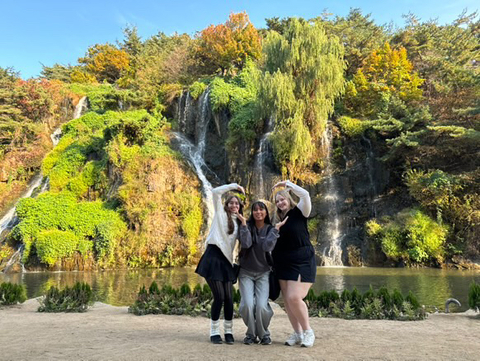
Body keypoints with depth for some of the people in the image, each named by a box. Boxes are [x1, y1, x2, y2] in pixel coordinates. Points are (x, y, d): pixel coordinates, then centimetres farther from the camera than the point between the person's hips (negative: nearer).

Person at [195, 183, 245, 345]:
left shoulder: (238, 223, 21)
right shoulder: (220, 213, 9)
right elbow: (216, 192, 0)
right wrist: (234, 185, 4)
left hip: (226, 260, 5)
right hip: (213, 257, -5)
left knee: (229, 298, -1)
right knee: (219, 297, -8)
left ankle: (228, 332, 13)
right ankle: (214, 332, 6)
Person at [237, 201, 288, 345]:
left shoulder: (270, 229, 0)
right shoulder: (247, 226, -1)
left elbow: (268, 247, -17)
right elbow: (246, 244, -19)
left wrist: (276, 228, -19)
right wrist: (243, 223, -21)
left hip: (263, 273, 0)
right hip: (246, 272, 0)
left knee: (262, 306, -16)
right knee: (247, 305, -16)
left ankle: (264, 334, 13)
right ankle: (251, 334, 11)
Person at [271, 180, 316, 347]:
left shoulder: (299, 213, -1)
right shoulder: (278, 220, 12)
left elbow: (305, 194, -18)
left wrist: (286, 183, -10)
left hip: (302, 262, -6)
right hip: (283, 264, 6)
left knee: (294, 298, -16)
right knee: (287, 300, 4)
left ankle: (308, 331, 4)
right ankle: (297, 333, 16)